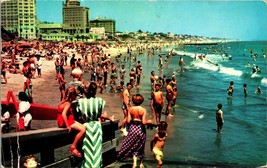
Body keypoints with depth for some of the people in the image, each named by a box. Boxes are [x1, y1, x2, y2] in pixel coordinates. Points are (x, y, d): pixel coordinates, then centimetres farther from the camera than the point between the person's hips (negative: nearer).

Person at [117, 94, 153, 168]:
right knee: (141, 147, 16)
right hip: (141, 129, -1)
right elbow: (144, 122, -16)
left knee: (133, 146, 12)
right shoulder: (143, 110, -12)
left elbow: (128, 121, -8)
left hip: (132, 128, 1)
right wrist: (149, 121, 4)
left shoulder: (130, 109, -7)